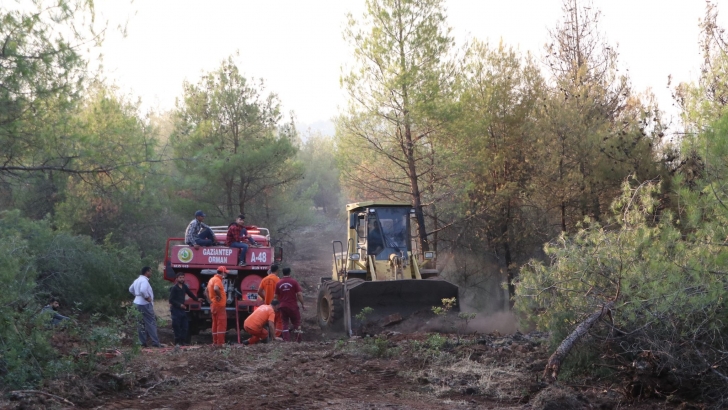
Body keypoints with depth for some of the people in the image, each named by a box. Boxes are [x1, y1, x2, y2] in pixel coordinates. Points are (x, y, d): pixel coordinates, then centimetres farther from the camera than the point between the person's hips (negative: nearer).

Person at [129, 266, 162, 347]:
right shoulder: (144, 280, -16)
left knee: (142, 323, 12)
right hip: (145, 304, -10)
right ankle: (155, 342, -9)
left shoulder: (137, 280, 15)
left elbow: (131, 289, 27)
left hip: (137, 303, 10)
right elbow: (143, 290, -33)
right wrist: (147, 297, -20)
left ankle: (142, 342, 13)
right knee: (151, 323, -7)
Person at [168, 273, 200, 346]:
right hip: (175, 309, -7)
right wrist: (179, 305, -19)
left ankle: (183, 341, 11)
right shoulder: (174, 288, -9)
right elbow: (171, 300, -12)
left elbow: (190, 293, 27)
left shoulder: (184, 287, 9)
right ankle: (177, 342, 0)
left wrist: (197, 299, 33)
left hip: (182, 309, 7)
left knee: (185, 326, 5)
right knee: (177, 326, -7)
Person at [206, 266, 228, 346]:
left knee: (215, 324, 14)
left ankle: (215, 342, 17)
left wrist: (210, 301, 17)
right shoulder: (218, 280, -15)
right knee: (221, 324, -9)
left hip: (213, 306, 10)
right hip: (219, 306, -10)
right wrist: (219, 296, -22)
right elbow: (216, 289, -37)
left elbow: (207, 292, 24)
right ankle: (220, 343, -12)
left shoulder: (212, 279, 16)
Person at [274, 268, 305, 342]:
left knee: (285, 324, 9)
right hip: (293, 306, -2)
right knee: (296, 323, 8)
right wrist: (302, 304, -3)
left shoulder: (279, 283, 2)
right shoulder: (294, 282, -7)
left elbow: (276, 296, 7)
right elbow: (299, 294, -11)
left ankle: (286, 341, 4)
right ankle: (298, 341, 7)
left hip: (283, 306, 3)